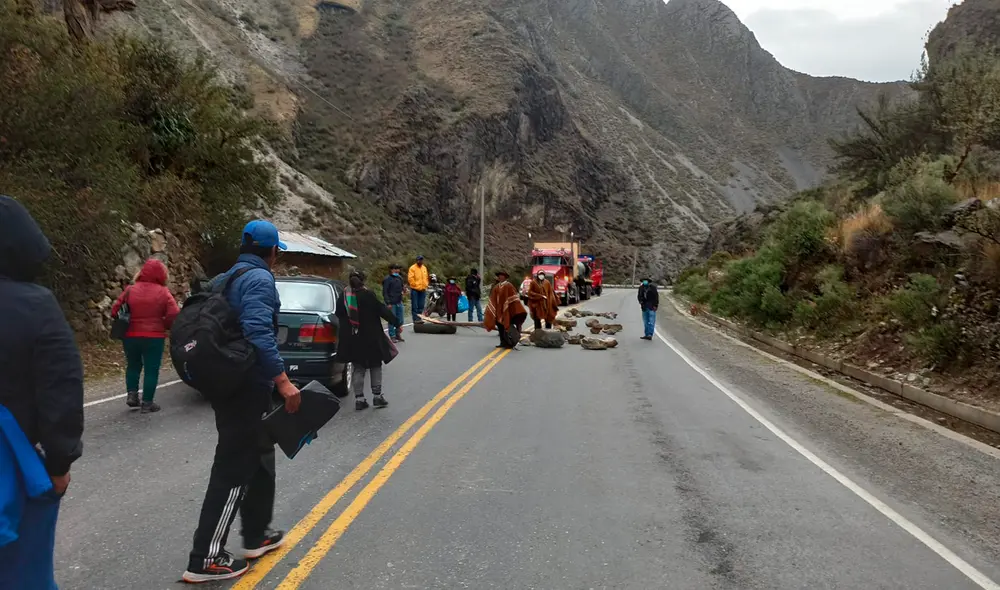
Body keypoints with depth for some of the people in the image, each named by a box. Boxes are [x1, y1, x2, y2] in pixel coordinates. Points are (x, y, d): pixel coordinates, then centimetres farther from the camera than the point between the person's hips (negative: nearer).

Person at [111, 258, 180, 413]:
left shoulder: (130, 290, 0)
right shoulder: (163, 292, -7)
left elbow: (115, 310, 2)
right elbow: (174, 314, -14)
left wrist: (127, 323, 17)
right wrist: (164, 326, 5)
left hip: (130, 336, 3)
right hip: (153, 337, -3)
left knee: (133, 366, 23)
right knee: (152, 369, 5)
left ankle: (132, 394, 13)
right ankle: (147, 402, 6)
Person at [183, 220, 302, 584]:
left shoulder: (222, 280, 14)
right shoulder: (259, 278, -14)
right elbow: (259, 333, -27)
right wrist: (282, 381, -27)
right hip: (247, 386, -10)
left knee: (259, 457, 20)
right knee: (234, 469, -3)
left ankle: (256, 535, 31)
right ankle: (205, 559, 5)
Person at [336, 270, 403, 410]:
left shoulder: (343, 297, -1)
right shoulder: (367, 295, -14)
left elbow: (339, 315, 6)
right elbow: (382, 310, -12)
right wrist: (396, 322, -3)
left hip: (352, 340, 4)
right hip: (371, 338, -4)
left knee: (357, 368, 11)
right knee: (375, 366, 11)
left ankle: (359, 399, 9)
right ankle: (377, 396, 11)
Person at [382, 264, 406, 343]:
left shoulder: (400, 278, 11)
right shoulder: (388, 279, -8)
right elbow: (385, 292, -10)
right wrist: (388, 303, -15)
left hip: (399, 302, 6)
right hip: (392, 303, -6)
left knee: (400, 320, 8)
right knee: (392, 320, 0)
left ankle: (398, 334, 21)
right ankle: (392, 336, 8)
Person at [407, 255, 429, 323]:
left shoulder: (424, 268, 14)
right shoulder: (412, 268, -6)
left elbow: (426, 278, 20)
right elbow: (410, 279, -12)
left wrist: (426, 285, 7)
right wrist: (415, 285, -12)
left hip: (423, 290, 6)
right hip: (415, 290, -6)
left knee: (421, 306, 8)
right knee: (414, 306, -4)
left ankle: (419, 318, 16)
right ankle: (416, 319, -2)